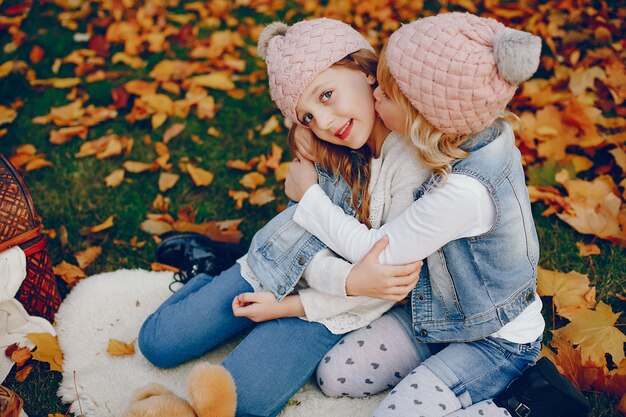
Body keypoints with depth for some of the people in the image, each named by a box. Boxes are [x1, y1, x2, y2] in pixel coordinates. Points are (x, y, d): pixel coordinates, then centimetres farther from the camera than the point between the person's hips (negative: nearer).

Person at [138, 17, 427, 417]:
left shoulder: (415, 161, -25)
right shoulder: (322, 149, -7)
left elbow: (393, 284, -20)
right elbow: (311, 242, -8)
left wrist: (288, 306, -13)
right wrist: (351, 278, -32)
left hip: (335, 308, -4)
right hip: (276, 266, 4)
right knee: (158, 343, 3)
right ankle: (213, 275, 29)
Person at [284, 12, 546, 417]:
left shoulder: (465, 192, -37)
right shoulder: (484, 135, -13)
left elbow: (375, 252, -23)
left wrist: (308, 194, -12)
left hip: (496, 340, -7)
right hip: (440, 313, 8)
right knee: (335, 374, 2)